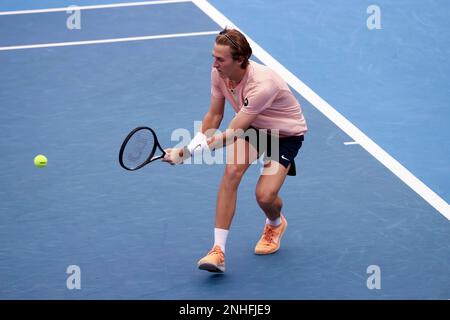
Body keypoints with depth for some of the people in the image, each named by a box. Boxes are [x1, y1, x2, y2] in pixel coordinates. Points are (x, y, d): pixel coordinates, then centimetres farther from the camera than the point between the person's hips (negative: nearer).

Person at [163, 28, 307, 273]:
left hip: (286, 134, -5)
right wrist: (187, 149, -16)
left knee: (265, 196, -18)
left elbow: (231, 135, -35)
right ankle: (218, 251, -21)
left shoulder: (262, 85, -39)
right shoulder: (219, 73, -18)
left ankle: (275, 223, 24)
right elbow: (214, 116, -2)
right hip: (252, 126, 5)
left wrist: (186, 152, -36)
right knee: (232, 171, -22)